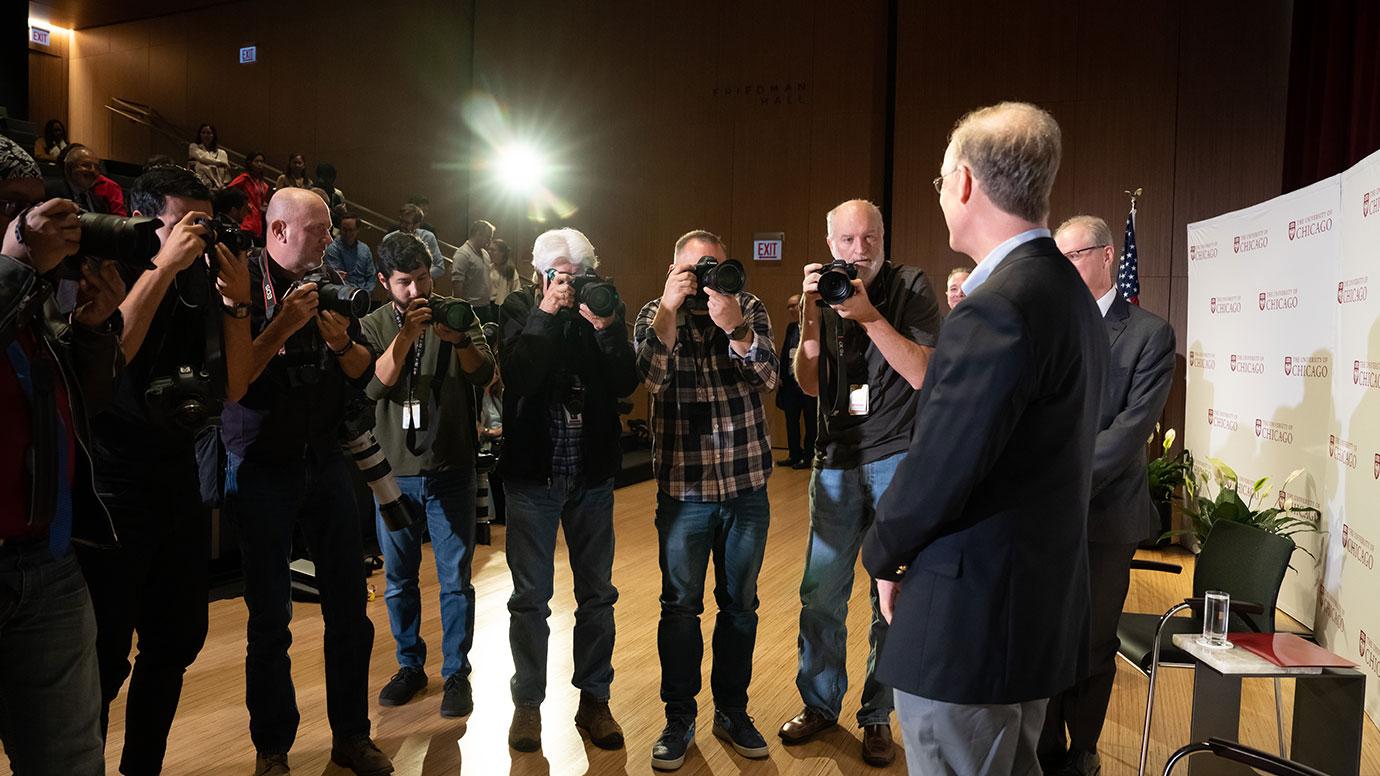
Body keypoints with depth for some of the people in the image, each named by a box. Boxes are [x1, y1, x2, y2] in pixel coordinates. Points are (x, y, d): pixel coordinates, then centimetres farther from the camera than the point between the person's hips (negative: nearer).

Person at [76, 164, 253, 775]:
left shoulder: (200, 288, 6)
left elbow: (233, 387, 3)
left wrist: (236, 302, -7)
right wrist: (163, 267, -22)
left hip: (180, 486, 6)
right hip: (111, 492, -5)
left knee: (176, 643, 15)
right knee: (105, 655, 2)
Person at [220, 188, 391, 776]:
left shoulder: (331, 284, 7)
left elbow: (364, 373, 8)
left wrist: (343, 341, -11)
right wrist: (282, 327, -23)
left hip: (326, 461, 4)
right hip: (262, 467, -4)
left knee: (349, 608, 7)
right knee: (270, 617, 5)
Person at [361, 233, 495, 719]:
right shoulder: (374, 325, 1)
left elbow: (484, 374, -14)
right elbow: (374, 386, -15)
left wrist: (458, 340, -32)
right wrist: (405, 337, -28)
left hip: (450, 471, -1)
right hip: (394, 472, 2)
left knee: (455, 581, 3)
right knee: (399, 580, 13)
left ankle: (456, 673, 17)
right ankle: (410, 666, 30)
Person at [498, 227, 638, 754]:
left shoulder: (603, 309, 2)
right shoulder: (520, 310, -2)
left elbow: (626, 383, -10)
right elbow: (518, 376, -20)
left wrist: (604, 327, -21)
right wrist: (546, 314, -20)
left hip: (592, 473, 2)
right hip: (533, 472, -2)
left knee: (596, 593, 11)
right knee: (530, 597, 7)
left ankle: (594, 699, 25)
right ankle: (528, 702, 24)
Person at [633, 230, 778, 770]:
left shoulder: (748, 308, 3)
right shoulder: (654, 315, 1)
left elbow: (768, 376, -11)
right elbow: (652, 378, -16)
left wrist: (735, 327, -26)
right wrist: (669, 309, -24)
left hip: (747, 485, 2)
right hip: (683, 488, -1)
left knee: (739, 605, 13)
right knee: (680, 606, 8)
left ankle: (732, 711, 30)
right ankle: (679, 718, 24)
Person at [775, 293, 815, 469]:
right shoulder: (791, 327, 14)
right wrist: (782, 378, 10)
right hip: (791, 381, 7)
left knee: (810, 421, 3)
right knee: (791, 420, 11)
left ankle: (808, 456, 10)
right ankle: (794, 455, 20)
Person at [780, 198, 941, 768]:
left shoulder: (911, 287, -3)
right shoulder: (824, 294, 7)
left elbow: (923, 374, -13)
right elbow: (810, 384, 0)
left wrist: (869, 316, -21)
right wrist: (811, 316, -13)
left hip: (899, 458, -3)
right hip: (836, 461, 3)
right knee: (821, 591, 6)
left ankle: (877, 715, 22)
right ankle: (820, 703, 26)